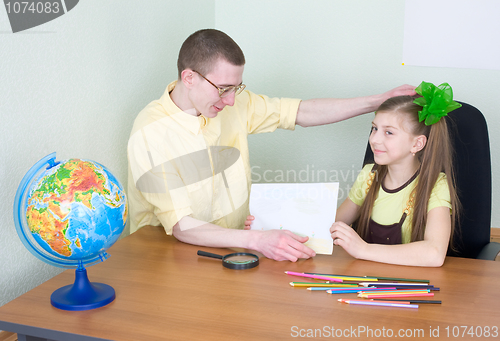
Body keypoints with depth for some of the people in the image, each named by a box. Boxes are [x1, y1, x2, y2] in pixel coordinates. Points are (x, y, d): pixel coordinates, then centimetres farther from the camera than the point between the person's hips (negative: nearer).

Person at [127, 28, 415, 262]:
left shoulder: (234, 103, -1)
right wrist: (256, 239, -37)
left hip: (232, 241, 6)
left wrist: (380, 101, 3)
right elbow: (181, 226, -25)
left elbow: (302, 112, 7)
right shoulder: (151, 134, -20)